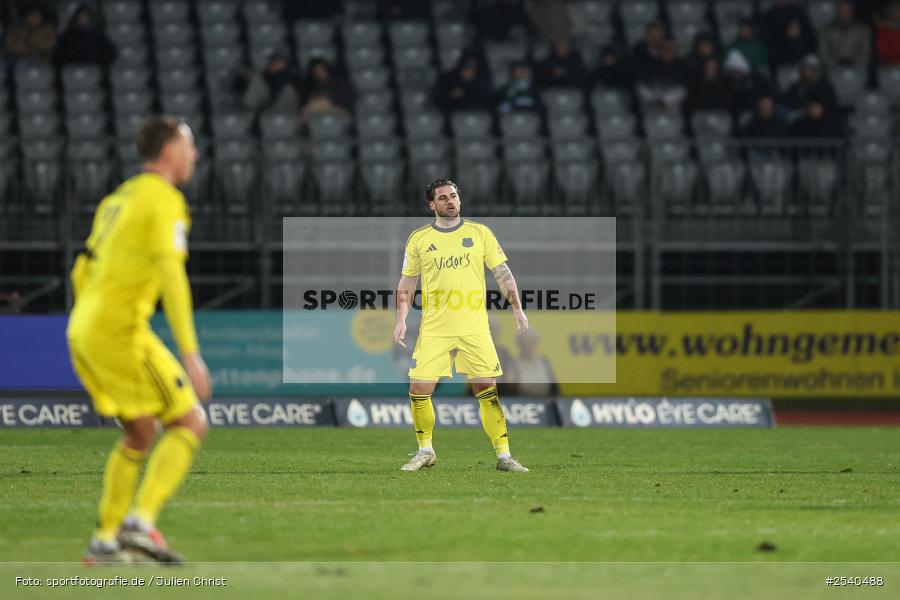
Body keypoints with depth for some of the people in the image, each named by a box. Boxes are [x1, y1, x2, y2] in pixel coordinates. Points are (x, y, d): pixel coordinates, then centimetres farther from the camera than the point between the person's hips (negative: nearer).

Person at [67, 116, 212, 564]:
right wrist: (190, 354, -23)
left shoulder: (119, 199, 20)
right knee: (189, 423, -4)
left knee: (140, 433, 20)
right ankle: (141, 522, -16)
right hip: (121, 330, -9)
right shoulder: (164, 200, -8)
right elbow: (171, 275, -19)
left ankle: (105, 540, 17)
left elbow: (81, 271, 23)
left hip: (83, 330, 9)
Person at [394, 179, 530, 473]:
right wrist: (401, 319, 1)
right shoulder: (419, 239, 6)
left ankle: (504, 456, 3)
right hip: (434, 329, 1)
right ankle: (425, 451, 14)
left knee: (488, 391, -4)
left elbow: (502, 272, 7)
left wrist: (517, 308, -2)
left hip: (475, 328, -1)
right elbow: (407, 282, 11)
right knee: (419, 390, -5)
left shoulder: (480, 233, 5)